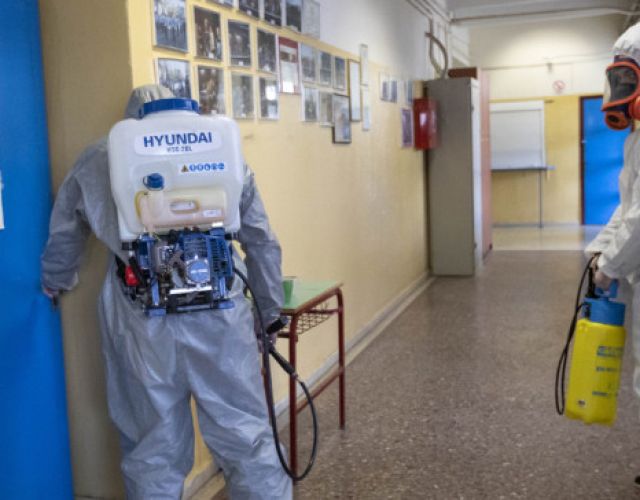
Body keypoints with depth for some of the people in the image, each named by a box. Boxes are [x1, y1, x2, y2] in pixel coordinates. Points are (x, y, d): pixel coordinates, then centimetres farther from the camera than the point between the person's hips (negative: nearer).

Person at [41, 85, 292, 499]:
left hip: (141, 324, 1)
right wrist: (270, 309, 22)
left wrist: (56, 282, 45)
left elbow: (63, 236, 25)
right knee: (247, 438, 9)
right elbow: (262, 241, 13)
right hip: (219, 318, 0)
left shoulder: (97, 160, 13)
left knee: (153, 451, 13)